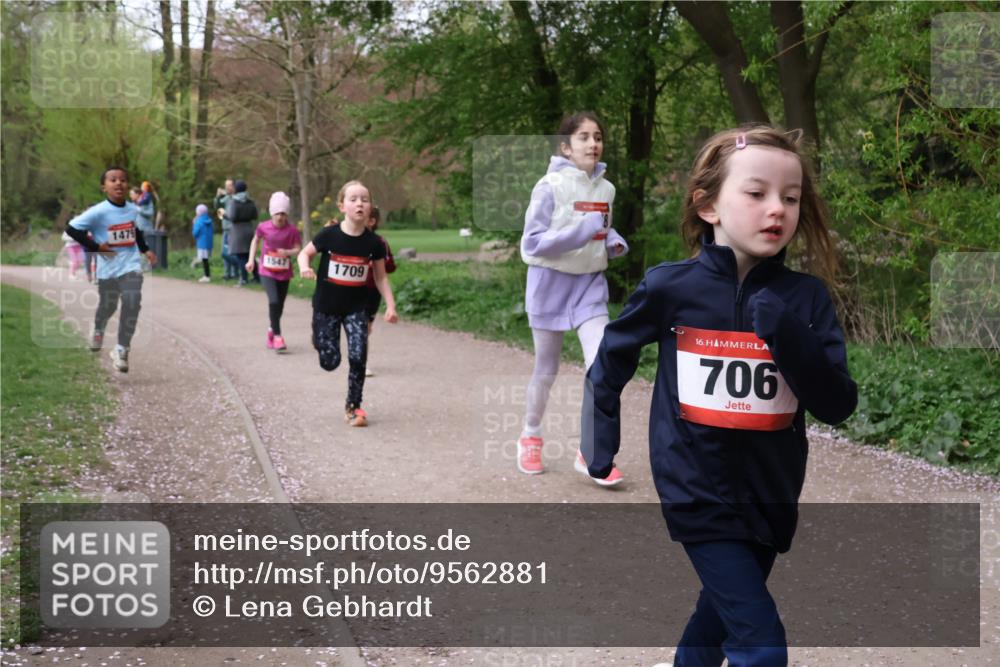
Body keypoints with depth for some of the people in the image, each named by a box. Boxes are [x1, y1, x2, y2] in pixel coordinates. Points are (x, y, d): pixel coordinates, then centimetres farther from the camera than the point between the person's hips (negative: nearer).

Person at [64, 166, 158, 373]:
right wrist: (95, 247, -17)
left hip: (132, 266, 2)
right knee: (107, 307, 15)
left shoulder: (133, 209, 0)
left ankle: (121, 350, 0)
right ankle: (98, 330, 50)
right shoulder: (98, 212, -16)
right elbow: (71, 228, -15)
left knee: (132, 306, -11)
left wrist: (145, 250, 12)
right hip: (108, 268, -2)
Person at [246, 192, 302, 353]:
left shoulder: (292, 230, -11)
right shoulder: (263, 227, -8)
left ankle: (272, 329, 39)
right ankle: (277, 337, -14)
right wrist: (251, 260, 6)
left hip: (284, 273, 2)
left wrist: (288, 252, -27)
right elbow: (255, 240, 10)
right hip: (267, 272, -2)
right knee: (274, 301, -20)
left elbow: (298, 249, -6)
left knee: (279, 305, 11)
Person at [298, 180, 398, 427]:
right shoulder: (329, 235, -15)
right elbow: (305, 253, 0)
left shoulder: (373, 243, -8)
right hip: (326, 307, -1)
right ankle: (318, 337, 37)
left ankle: (353, 406, 9)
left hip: (356, 308, 2)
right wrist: (304, 266, -22)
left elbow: (381, 277, 2)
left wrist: (390, 306, -7)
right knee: (330, 362, 1)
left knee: (358, 358, -10)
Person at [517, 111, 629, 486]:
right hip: (551, 283, -4)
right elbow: (532, 244, -18)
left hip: (590, 285, 4)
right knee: (546, 370, 9)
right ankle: (530, 438, 33)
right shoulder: (550, 187, -14)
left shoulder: (606, 189, 4)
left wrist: (613, 242, -3)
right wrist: (581, 232, -29)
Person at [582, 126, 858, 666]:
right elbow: (612, 357, 4)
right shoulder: (672, 287, -12)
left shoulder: (807, 298, -8)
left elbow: (837, 406, -11)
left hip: (770, 495, 4)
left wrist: (788, 336, -25)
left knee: (723, 610, 25)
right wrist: (600, 440, 4)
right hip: (699, 491, -3)